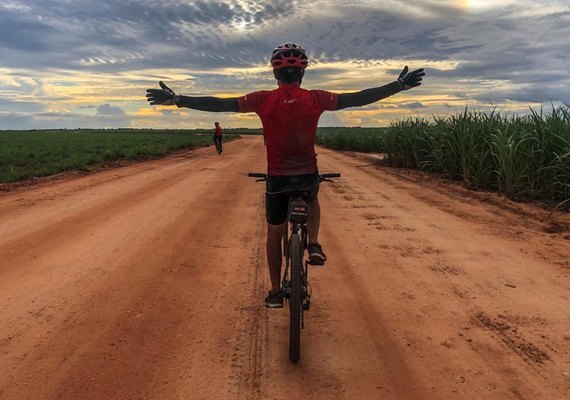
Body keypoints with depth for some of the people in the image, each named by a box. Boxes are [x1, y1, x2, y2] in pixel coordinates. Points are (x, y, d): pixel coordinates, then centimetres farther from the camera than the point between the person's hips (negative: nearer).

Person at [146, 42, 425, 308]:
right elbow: (358, 98, -3)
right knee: (313, 202, 36)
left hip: (277, 179, 0)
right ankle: (313, 244, 12)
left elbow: (219, 104, -8)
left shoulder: (264, 100, -10)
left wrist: (176, 100, 1)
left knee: (274, 234, 18)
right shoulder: (316, 99, -8)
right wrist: (398, 87, 7)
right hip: (309, 176, 1)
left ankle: (275, 293, 25)